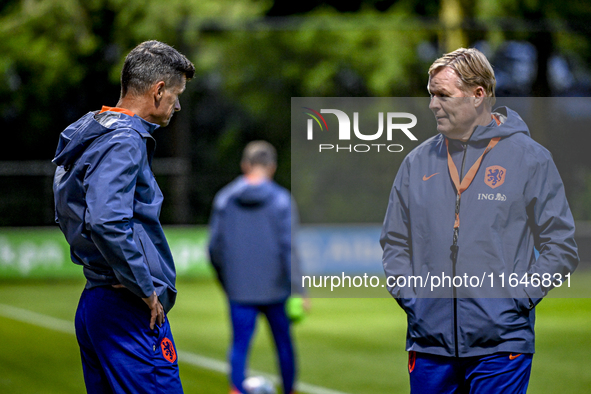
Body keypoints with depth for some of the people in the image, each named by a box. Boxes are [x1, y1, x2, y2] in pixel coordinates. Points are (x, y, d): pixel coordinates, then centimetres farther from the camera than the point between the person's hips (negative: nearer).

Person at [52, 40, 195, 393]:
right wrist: (146, 289, -19)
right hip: (130, 312, -10)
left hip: (92, 303, 10)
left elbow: (67, 214, 25)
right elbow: (106, 222, -27)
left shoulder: (91, 133, 17)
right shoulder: (124, 141, -14)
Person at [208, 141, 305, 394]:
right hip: (275, 288, -1)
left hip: (239, 290, 1)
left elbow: (215, 247, 5)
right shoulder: (281, 200, -6)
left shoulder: (224, 199, 2)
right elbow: (288, 247, -11)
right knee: (283, 342, 13)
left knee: (240, 344, 2)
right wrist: (298, 290, -9)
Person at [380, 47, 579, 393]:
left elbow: (561, 248, 1)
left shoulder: (529, 159, 0)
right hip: (430, 341, 4)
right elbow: (395, 243, 18)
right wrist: (409, 297, 2)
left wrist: (518, 298, -9)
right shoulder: (418, 162, 11)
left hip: (501, 342, -4)